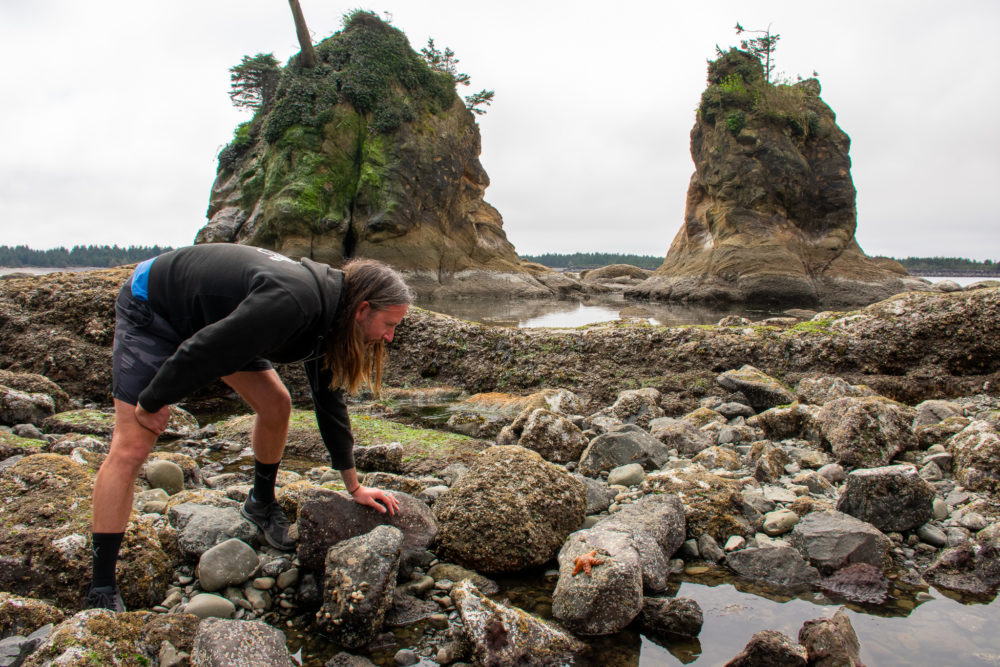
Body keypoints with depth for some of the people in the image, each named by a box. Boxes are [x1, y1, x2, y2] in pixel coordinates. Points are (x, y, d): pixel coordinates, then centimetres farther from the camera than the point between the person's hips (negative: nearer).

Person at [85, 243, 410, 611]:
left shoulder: (328, 313, -8)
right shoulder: (291, 301, -38)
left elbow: (329, 400, 2)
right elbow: (200, 354, -34)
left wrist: (355, 487, 8)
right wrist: (152, 403, -17)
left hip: (215, 315, 8)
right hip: (150, 307, -8)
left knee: (275, 405, 2)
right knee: (131, 447, -12)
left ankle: (262, 504, 28)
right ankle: (101, 593, -4)